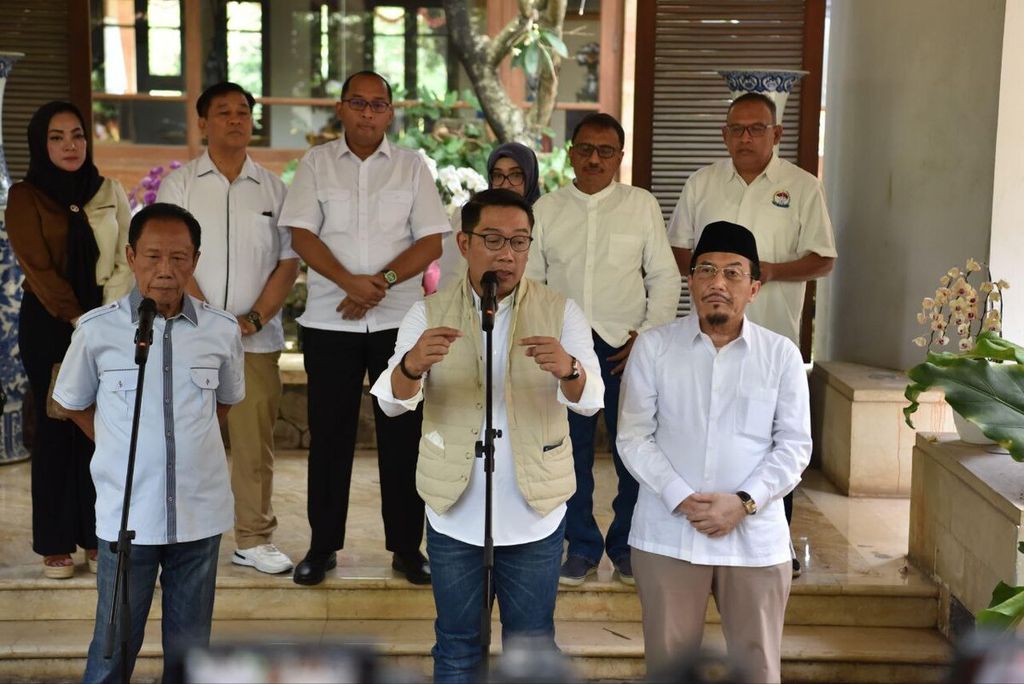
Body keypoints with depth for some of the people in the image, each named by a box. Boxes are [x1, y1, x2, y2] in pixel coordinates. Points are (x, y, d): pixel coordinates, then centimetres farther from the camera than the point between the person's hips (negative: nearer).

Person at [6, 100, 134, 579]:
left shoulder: (110, 193, 9)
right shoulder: (25, 197, 0)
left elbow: (128, 260, 5)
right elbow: (37, 268, -7)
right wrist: (79, 320, -14)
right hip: (49, 324, -2)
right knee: (55, 426, 0)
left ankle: (98, 537, 10)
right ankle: (55, 545, 6)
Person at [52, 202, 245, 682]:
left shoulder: (222, 330, -3)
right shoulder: (97, 329, -7)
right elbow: (74, 403, 9)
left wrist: (187, 442, 8)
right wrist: (120, 449, 4)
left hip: (200, 513, 2)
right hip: (127, 516, -2)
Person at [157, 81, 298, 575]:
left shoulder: (272, 188, 10)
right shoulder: (179, 184, 5)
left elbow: (289, 262, 5)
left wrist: (252, 320, -7)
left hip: (257, 337, 1)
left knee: (255, 442, 4)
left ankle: (254, 539, 14)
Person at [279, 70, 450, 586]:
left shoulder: (411, 166, 6)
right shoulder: (316, 164, 5)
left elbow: (431, 242, 0)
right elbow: (302, 237, -3)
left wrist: (381, 281, -14)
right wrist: (350, 282, -17)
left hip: (399, 319, 0)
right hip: (329, 321, 0)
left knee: (402, 432, 4)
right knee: (329, 433, 5)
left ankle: (406, 546, 14)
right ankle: (323, 545, 16)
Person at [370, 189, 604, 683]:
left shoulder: (560, 313, -3)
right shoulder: (429, 314, -3)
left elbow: (590, 400, -15)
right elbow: (391, 401, -14)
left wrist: (568, 369, -39)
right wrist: (414, 364, -37)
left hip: (535, 514, 0)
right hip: (454, 515, 0)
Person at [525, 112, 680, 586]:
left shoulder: (642, 205, 7)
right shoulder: (546, 209, 10)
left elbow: (664, 277, 7)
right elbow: (530, 279, 12)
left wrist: (648, 334, -3)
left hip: (627, 346, -1)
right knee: (571, 451, 4)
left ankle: (627, 547, 14)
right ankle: (581, 547, 17)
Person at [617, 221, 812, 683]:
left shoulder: (781, 354, 1)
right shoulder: (653, 346, -1)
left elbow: (794, 445, 1)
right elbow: (634, 437, -2)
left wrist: (744, 502, -13)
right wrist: (682, 500, -14)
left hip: (755, 537, 1)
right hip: (667, 534, 0)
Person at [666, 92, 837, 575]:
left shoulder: (803, 187, 1)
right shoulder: (702, 183, 9)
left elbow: (823, 260, -1)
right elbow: (677, 250, 13)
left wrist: (773, 271, -18)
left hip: (775, 335, -2)